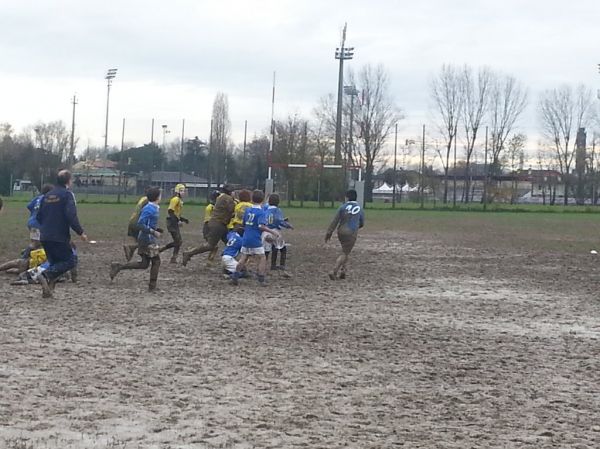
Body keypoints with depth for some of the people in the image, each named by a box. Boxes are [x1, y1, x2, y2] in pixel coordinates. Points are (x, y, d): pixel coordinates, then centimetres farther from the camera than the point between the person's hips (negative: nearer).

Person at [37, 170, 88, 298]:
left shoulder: (47, 196, 15)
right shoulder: (67, 194, -7)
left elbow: (39, 216, 19)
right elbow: (71, 216, -19)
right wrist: (81, 232, -14)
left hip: (44, 237, 7)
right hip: (60, 237, -7)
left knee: (55, 263, 19)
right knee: (70, 261, 0)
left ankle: (48, 290, 6)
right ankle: (46, 275, -19)